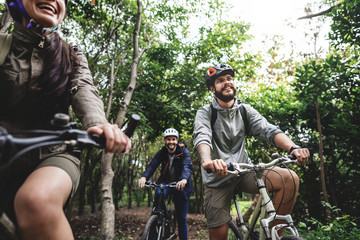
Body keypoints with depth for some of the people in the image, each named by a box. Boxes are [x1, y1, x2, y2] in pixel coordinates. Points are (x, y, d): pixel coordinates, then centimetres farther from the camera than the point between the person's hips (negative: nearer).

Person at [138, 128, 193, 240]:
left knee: (181, 218, 0)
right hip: (166, 181, 2)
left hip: (180, 185, -2)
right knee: (159, 193, -33)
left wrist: (184, 179, -52)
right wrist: (144, 177, -40)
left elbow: (187, 166, -30)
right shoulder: (162, 152, -6)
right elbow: (152, 165, -19)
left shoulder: (184, 151, -14)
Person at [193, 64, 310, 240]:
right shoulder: (205, 113, -6)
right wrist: (207, 160, -49)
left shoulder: (244, 110, 4)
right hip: (217, 178, -2)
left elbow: (268, 130, -10)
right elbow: (202, 137, -26)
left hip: (244, 170, 3)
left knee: (290, 179, -20)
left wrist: (293, 148, -30)